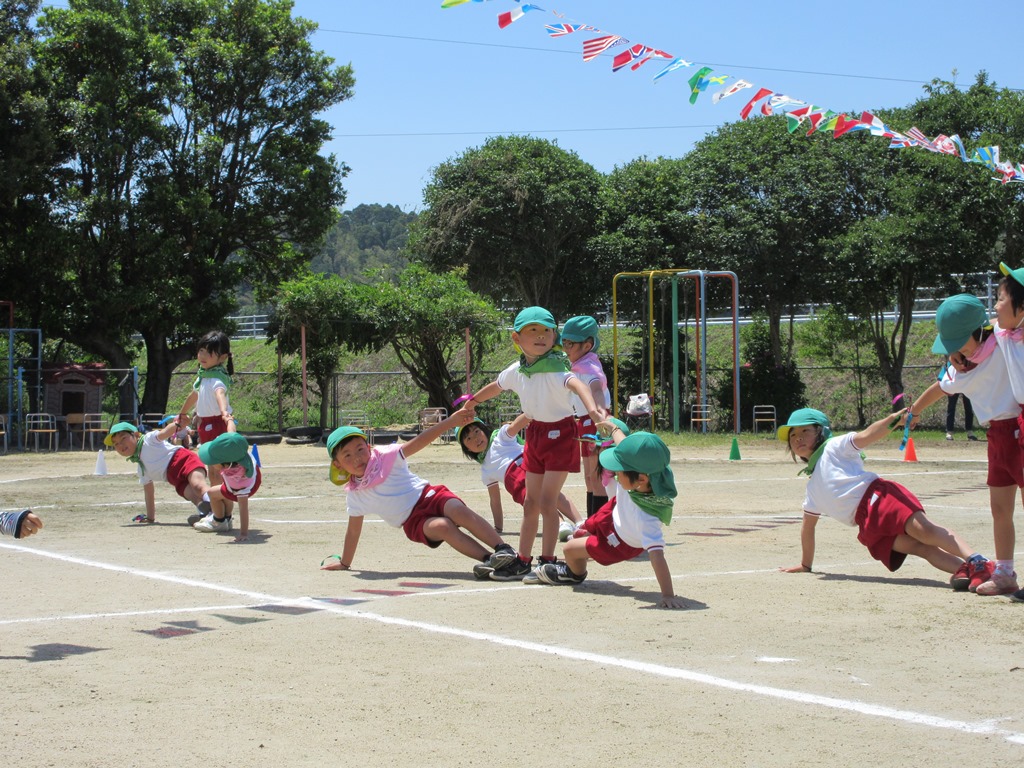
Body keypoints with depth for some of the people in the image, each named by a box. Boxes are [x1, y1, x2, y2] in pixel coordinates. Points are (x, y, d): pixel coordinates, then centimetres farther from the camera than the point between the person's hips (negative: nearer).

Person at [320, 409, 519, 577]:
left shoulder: (386, 457, -2)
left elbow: (419, 442, -12)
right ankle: (488, 559, -40)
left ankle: (504, 549, -35)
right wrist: (344, 563, 18)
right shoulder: (355, 494, 5)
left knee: (458, 510, -31)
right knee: (442, 526, -30)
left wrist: (451, 421, -22)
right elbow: (353, 530, 15)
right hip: (414, 521, 1)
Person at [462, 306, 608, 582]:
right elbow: (496, 386, 22)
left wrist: (592, 408, -62)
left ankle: (547, 561, 1)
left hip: (560, 434, -7)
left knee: (547, 502, -8)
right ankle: (523, 561, 21)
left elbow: (576, 383, -42)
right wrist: (473, 401, 37)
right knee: (531, 502, 12)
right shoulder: (516, 371, 0)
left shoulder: (554, 368, -22)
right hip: (535, 434, 7)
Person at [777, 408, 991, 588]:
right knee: (922, 548, -19)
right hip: (869, 526, 5)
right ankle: (964, 570, -41)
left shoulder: (833, 448, 15)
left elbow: (864, 436, -2)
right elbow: (808, 526, 43)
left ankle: (974, 561, -46)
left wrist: (894, 419, -21)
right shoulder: (813, 487, 34)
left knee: (924, 530, -31)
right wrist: (805, 565, 47)